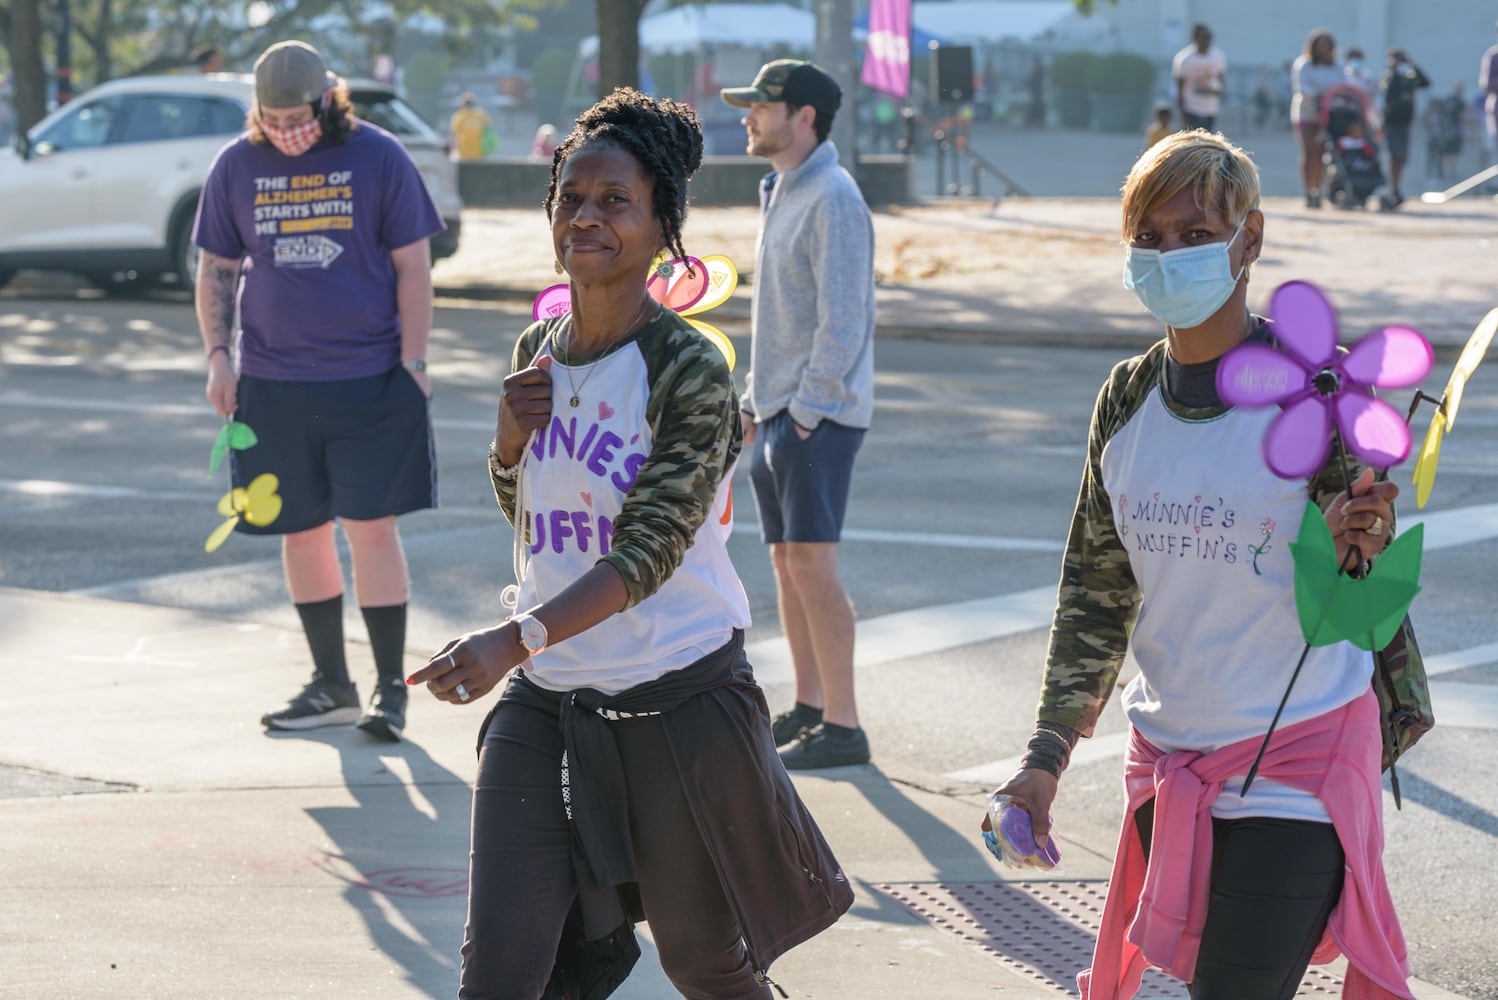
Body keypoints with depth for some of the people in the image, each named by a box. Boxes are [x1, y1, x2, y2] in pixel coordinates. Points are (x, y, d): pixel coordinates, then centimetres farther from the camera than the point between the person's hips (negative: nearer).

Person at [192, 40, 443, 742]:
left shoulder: (378, 158, -3)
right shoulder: (236, 168, 5)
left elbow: (412, 265, 0)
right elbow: (215, 269, 12)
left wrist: (413, 360, -5)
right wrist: (218, 356, 2)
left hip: (371, 380, -3)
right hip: (272, 382, 3)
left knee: (371, 527, -6)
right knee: (302, 532, 7)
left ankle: (391, 688, 3)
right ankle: (331, 687, 18)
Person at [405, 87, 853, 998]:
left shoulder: (690, 369, -14)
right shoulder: (537, 350, 6)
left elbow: (650, 551, -23)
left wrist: (514, 640, -36)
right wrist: (511, 439, -3)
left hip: (679, 700, -5)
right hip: (545, 699, 5)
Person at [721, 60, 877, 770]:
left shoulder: (832, 199, -14)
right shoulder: (780, 195, 16)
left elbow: (841, 319, -18)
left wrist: (807, 411, -19)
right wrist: (754, 401, 18)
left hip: (819, 416, -10)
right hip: (776, 412, 10)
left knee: (812, 564, -10)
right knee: (785, 563, 11)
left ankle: (842, 727, -6)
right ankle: (808, 707, 19)